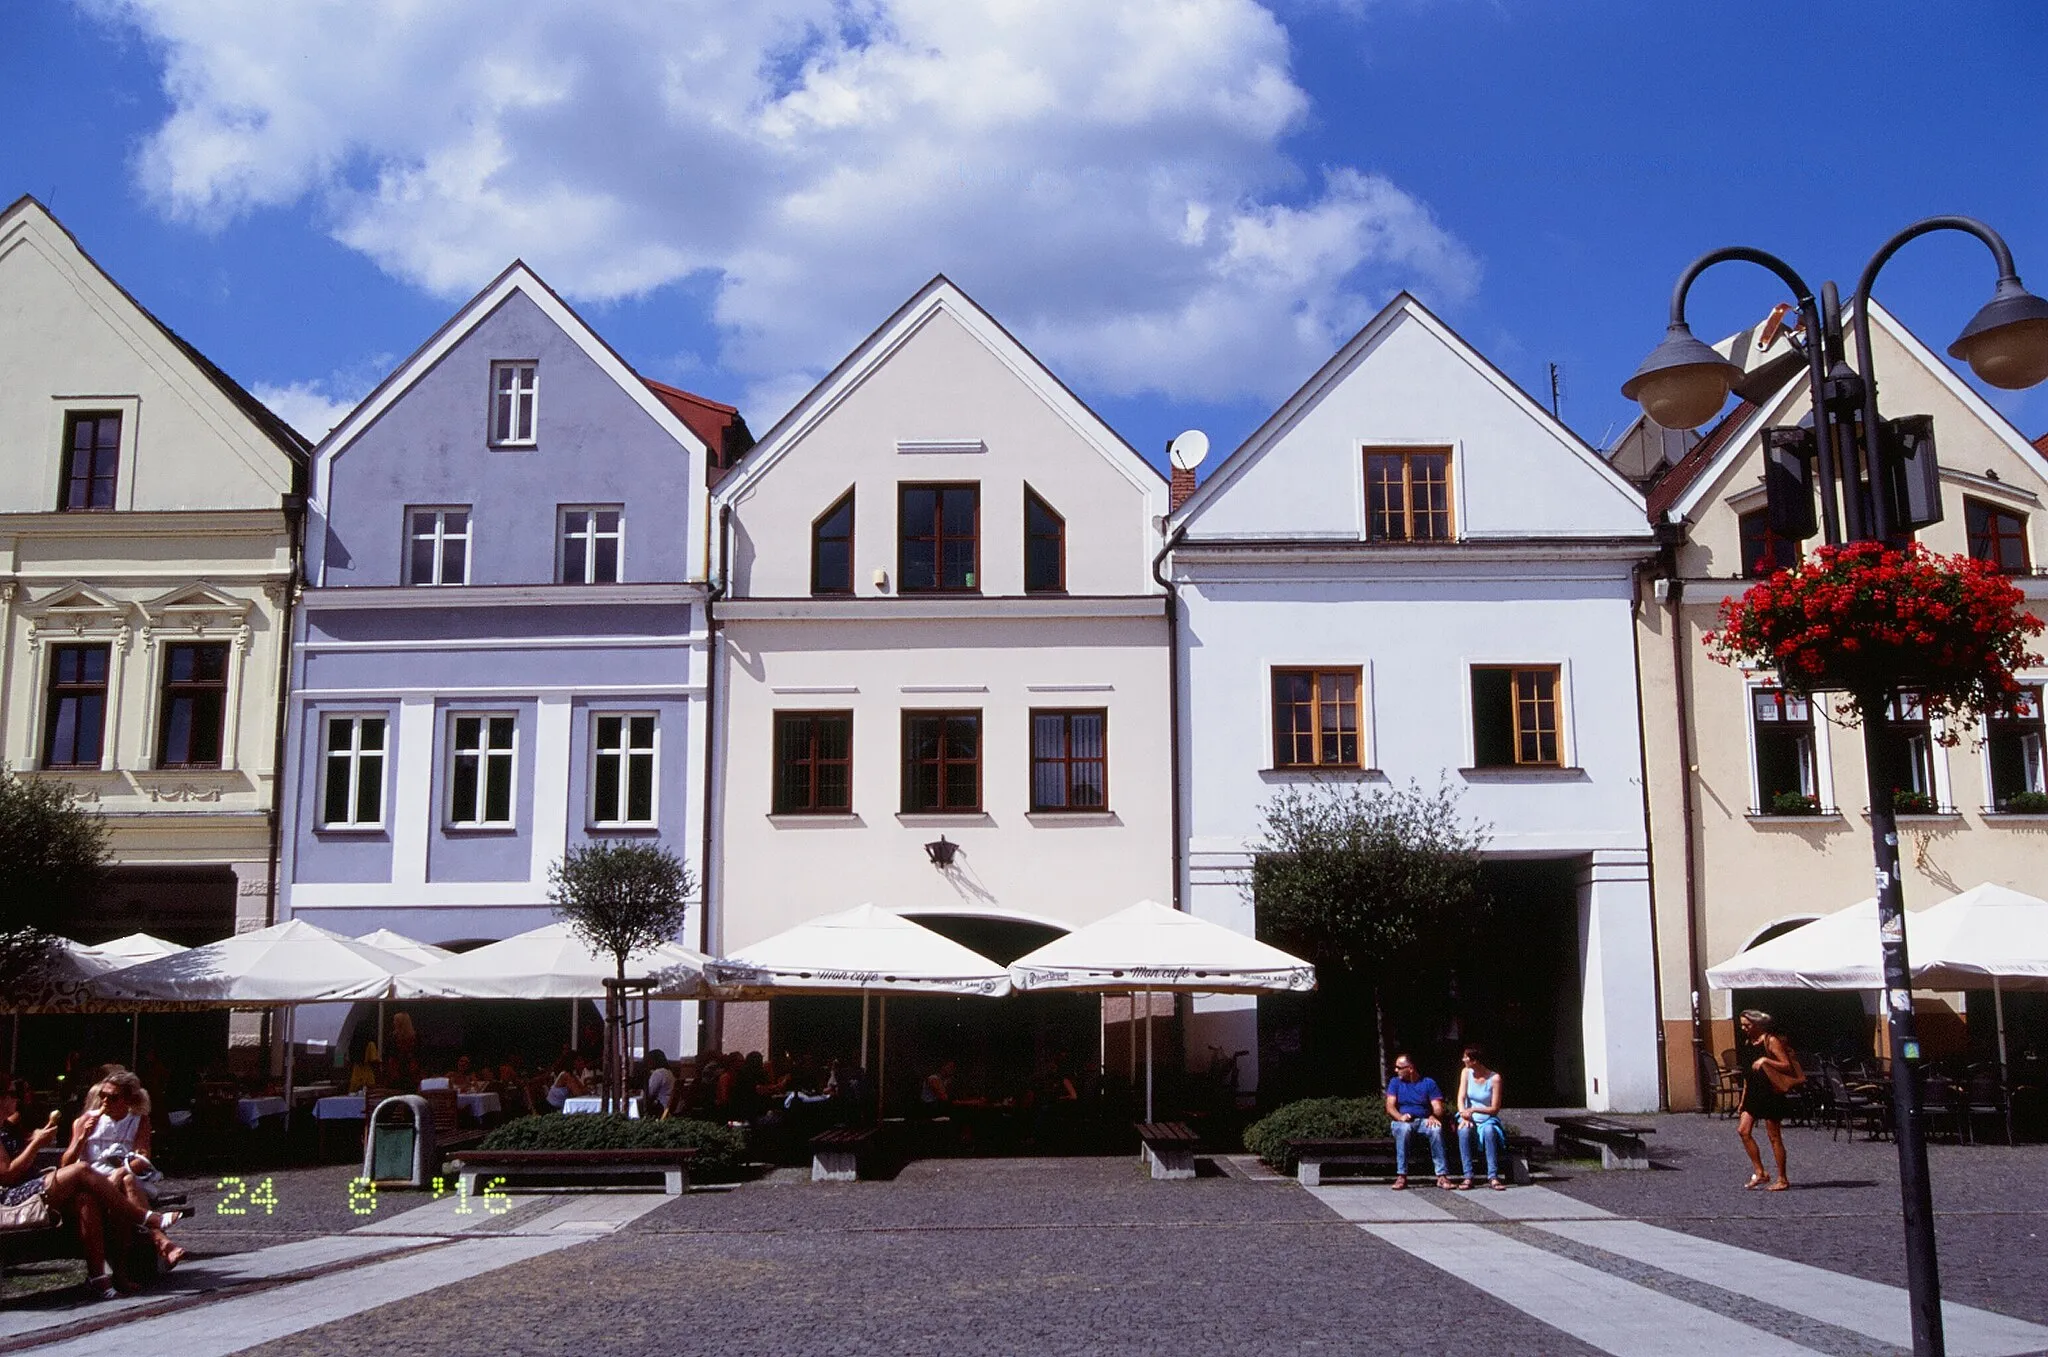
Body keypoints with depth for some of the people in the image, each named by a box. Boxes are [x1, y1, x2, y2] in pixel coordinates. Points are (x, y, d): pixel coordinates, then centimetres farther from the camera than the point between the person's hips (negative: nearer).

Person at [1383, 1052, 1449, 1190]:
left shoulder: (1429, 1083, 7)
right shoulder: (1395, 1082, 8)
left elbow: (1438, 1107, -1)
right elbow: (1390, 1107, -3)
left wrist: (1433, 1116, -26)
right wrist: (1400, 1117, -25)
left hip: (1424, 1121, 0)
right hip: (1402, 1121, 0)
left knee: (1436, 1129, -33)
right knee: (1404, 1129, -37)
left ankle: (1442, 1175, -32)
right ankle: (1401, 1176, -36)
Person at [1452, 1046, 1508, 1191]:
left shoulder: (1494, 1078, -10)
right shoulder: (1466, 1073, 2)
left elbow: (1494, 1109, -10)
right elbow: (1461, 1098, -4)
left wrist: (1473, 1109, -23)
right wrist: (1464, 1116, -23)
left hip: (1488, 1120, -2)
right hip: (1470, 1119, 2)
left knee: (1489, 1130, -37)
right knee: (1464, 1130, -33)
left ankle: (1493, 1177, -38)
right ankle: (1468, 1177, -35)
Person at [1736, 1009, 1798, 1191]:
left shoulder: (1770, 1041, -10)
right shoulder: (1748, 1043, 12)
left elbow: (1787, 1066, -15)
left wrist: (1766, 1060, -27)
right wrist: (1743, 1098, 17)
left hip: (1770, 1093, -8)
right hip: (1753, 1094, 8)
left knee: (1774, 1137, -1)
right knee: (1743, 1130, -2)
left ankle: (1782, 1179, 8)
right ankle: (1759, 1173, 7)